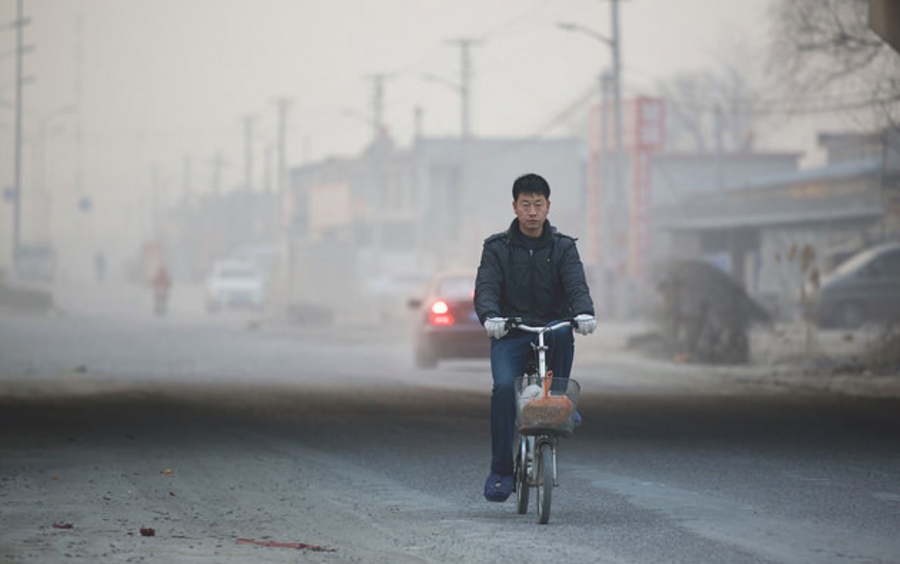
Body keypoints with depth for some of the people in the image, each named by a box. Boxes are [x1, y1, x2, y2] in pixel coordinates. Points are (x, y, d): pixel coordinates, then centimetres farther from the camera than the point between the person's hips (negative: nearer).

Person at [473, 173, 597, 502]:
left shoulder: (563, 248, 7)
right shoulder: (497, 248, 6)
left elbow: (576, 285, -7)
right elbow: (486, 288, -8)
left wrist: (583, 313, -30)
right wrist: (490, 317, -30)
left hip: (552, 328, 0)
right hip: (510, 334, 0)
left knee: (563, 331, -35)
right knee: (504, 386, -25)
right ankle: (501, 471, -15)